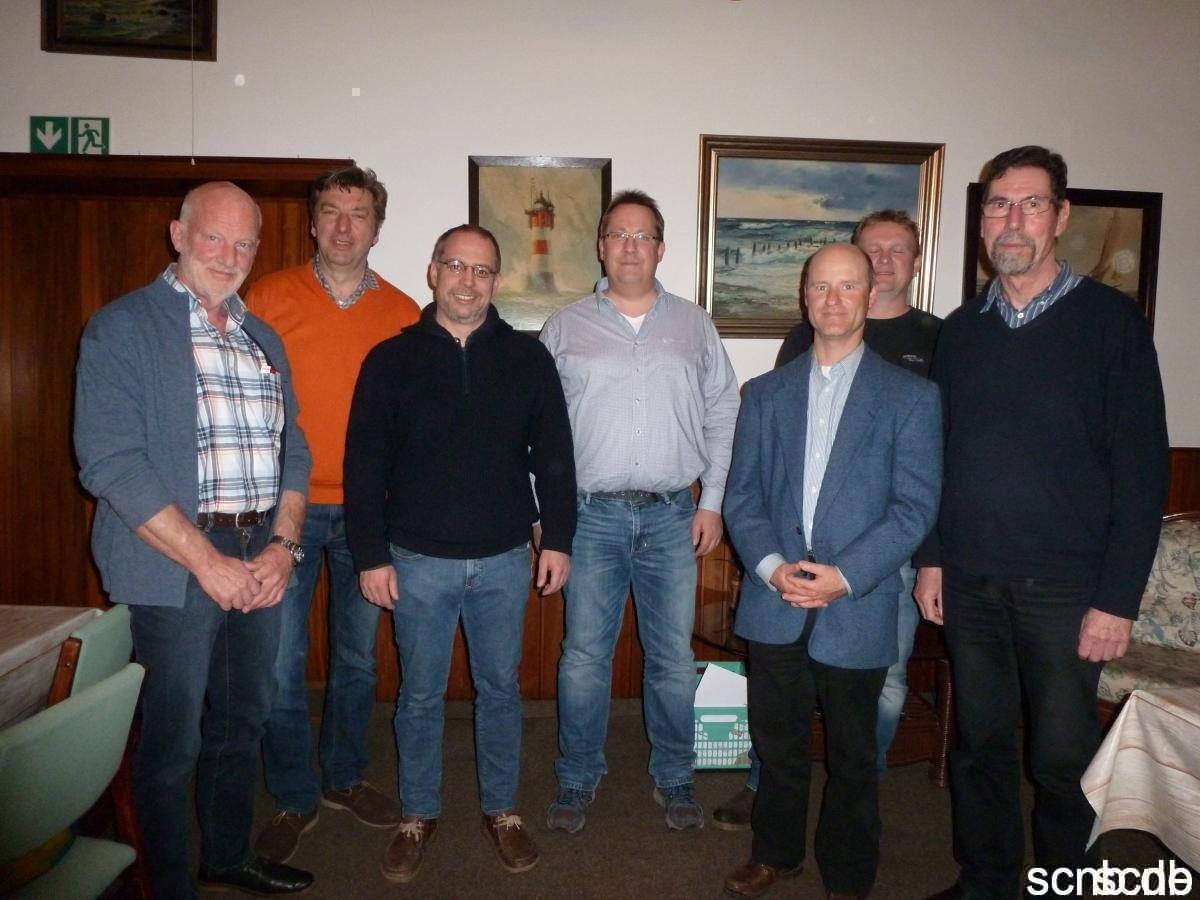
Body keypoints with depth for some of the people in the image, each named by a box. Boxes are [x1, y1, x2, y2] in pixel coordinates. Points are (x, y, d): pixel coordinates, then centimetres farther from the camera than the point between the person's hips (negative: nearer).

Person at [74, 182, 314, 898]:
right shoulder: (123, 329, -5)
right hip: (175, 568, -6)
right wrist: (209, 562, -16)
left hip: (262, 562, 6)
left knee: (243, 722, 18)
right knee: (172, 739, 6)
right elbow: (112, 463, -14)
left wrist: (284, 546, -3)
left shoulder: (264, 340, 13)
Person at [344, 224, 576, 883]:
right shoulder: (390, 360, -1)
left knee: (500, 688, 14)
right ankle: (418, 814, 32)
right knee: (420, 694, 13)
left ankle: (502, 809, 33)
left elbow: (554, 455, 4)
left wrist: (558, 538, 1)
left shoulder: (527, 358, 2)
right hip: (418, 561, 0)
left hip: (504, 559, 1)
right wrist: (370, 556, -5)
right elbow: (364, 466, -2)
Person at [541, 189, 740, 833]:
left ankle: (673, 777, 28)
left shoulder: (693, 324, 8)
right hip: (592, 514, -1)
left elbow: (723, 413, 9)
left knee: (674, 658, 9)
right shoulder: (565, 327, 5)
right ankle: (577, 779, 24)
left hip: (673, 515, 1)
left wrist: (712, 501, 3)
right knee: (584, 655, 6)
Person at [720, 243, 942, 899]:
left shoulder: (911, 396, 0)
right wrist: (771, 565, -13)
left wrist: (843, 575, -17)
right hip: (774, 602, 2)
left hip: (857, 607, -2)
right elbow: (742, 494, 4)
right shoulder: (766, 393, 8)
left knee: (852, 757, 13)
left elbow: (914, 506, -7)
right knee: (777, 741, 16)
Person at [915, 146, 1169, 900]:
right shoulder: (961, 329, 8)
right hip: (969, 580, 4)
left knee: (1062, 758, 6)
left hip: (1065, 584, -3)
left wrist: (1118, 598, -11)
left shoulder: (1111, 320, -4)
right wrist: (932, 557, 6)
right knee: (981, 745, 14)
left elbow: (1143, 466, -7)